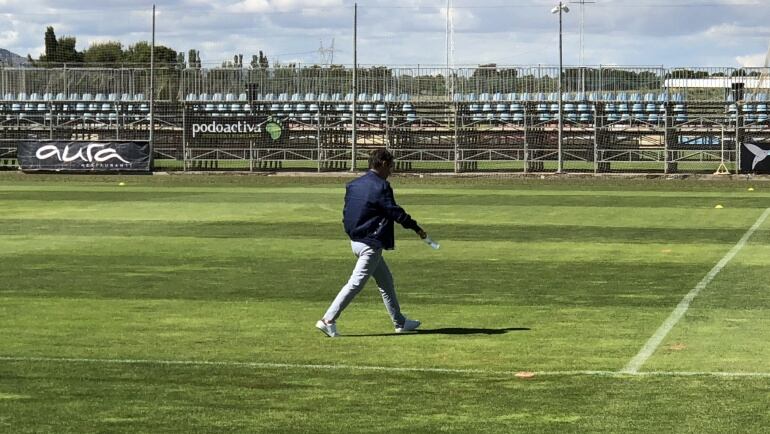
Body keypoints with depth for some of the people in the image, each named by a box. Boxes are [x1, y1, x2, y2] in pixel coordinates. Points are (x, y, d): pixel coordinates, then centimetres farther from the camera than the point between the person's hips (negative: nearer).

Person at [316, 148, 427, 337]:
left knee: (386, 281, 18)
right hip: (371, 243, -10)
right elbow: (395, 212, -16)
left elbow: (346, 213, 12)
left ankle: (400, 322, 25)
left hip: (356, 240, 10)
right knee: (356, 283, -7)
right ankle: (328, 320, -10)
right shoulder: (381, 186, -15)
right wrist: (416, 228, -9)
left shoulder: (353, 184, 9)